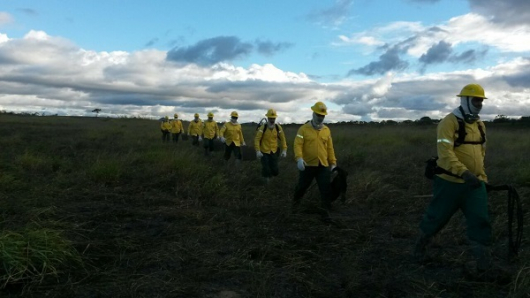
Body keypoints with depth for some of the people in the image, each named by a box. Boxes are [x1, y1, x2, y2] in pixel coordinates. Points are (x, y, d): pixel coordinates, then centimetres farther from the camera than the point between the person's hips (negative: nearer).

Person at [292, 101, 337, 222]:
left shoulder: (327, 130, 7)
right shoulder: (304, 129, -5)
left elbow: (330, 148, 11)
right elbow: (298, 144, -14)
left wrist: (333, 162, 8)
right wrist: (299, 158, -29)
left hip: (323, 166, 3)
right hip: (308, 165, -3)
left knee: (326, 190, 1)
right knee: (301, 187, 13)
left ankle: (325, 212, 12)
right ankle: (295, 204, 39)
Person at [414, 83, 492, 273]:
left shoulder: (480, 125, 10)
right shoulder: (449, 122, -15)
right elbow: (445, 153, -26)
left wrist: (482, 177, 21)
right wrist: (464, 172, -37)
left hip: (474, 184, 6)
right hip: (450, 183, -6)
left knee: (481, 221, 0)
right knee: (437, 217, 9)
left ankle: (485, 263, 11)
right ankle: (420, 245, 34)